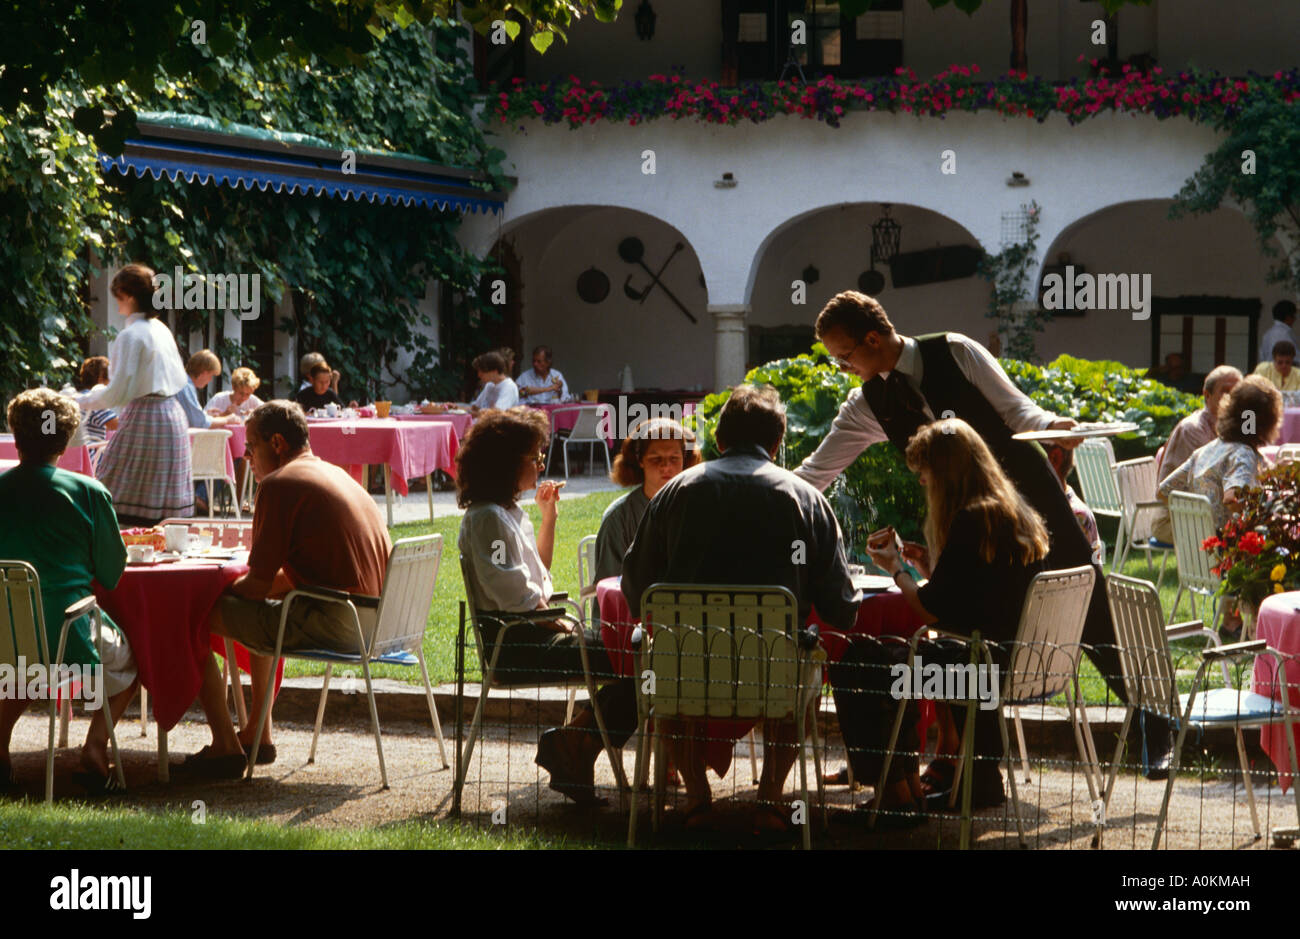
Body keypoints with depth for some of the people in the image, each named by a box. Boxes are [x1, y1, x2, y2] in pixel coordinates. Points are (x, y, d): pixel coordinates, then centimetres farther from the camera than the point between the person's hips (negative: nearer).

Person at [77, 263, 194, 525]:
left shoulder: (130, 336, -13)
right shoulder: (161, 329, 12)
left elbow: (119, 393, -17)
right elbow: (180, 380, 19)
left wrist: (84, 401, -2)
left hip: (144, 420, -9)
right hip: (173, 414, 9)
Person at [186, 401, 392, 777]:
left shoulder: (278, 484, -8)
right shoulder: (336, 475, 20)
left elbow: (258, 586, -10)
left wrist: (227, 587, 10)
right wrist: (239, 586, 21)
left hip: (333, 624, -10)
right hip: (376, 619, 10)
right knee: (261, 612, 34)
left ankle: (225, 746, 2)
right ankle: (258, 734, 36)